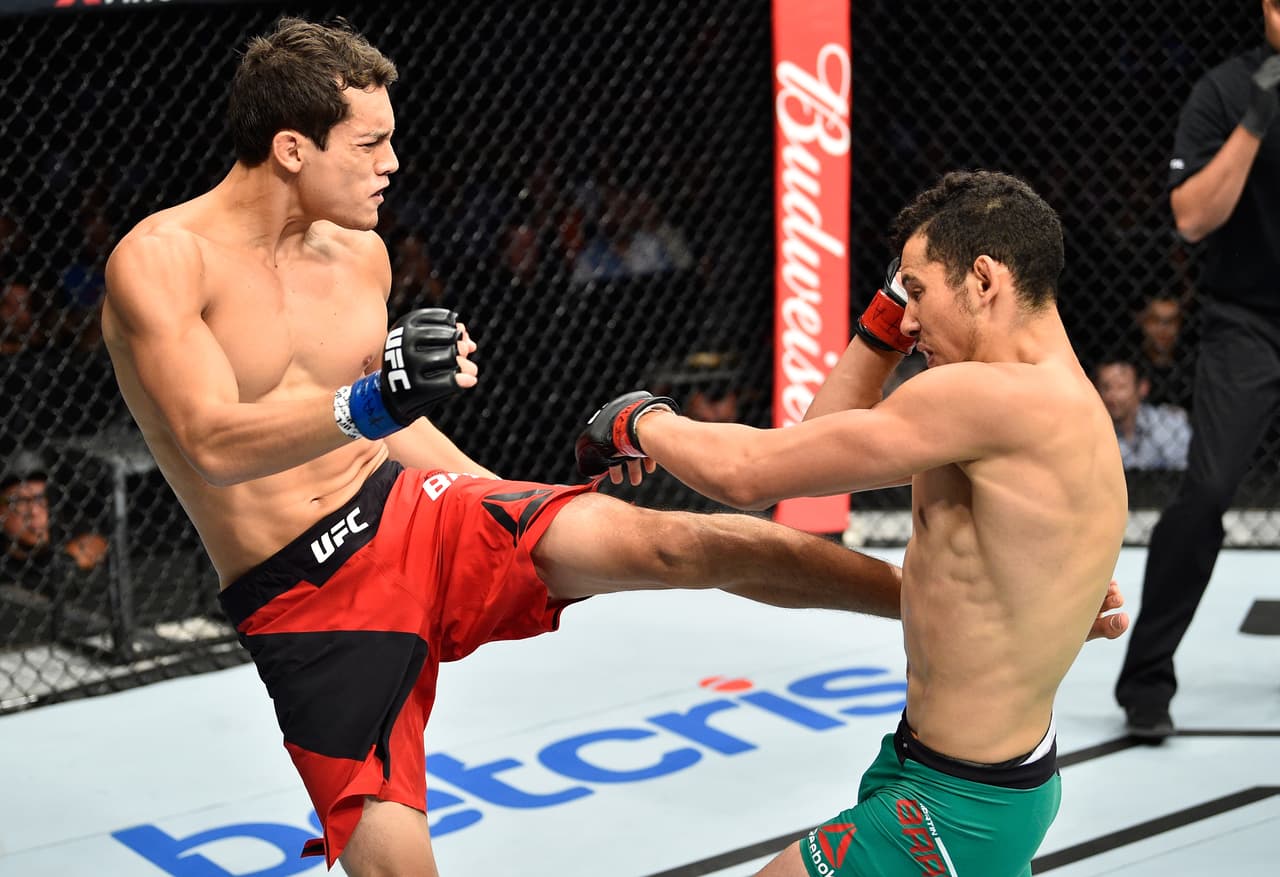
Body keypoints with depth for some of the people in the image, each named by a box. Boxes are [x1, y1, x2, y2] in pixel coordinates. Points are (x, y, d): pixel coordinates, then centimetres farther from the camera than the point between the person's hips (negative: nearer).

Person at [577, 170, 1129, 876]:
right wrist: (889, 316, 5)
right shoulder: (1070, 407, 6)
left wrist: (640, 421, -4)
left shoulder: (997, 397, -24)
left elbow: (747, 474, -21)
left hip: (955, 812, -10)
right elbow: (828, 443, 13)